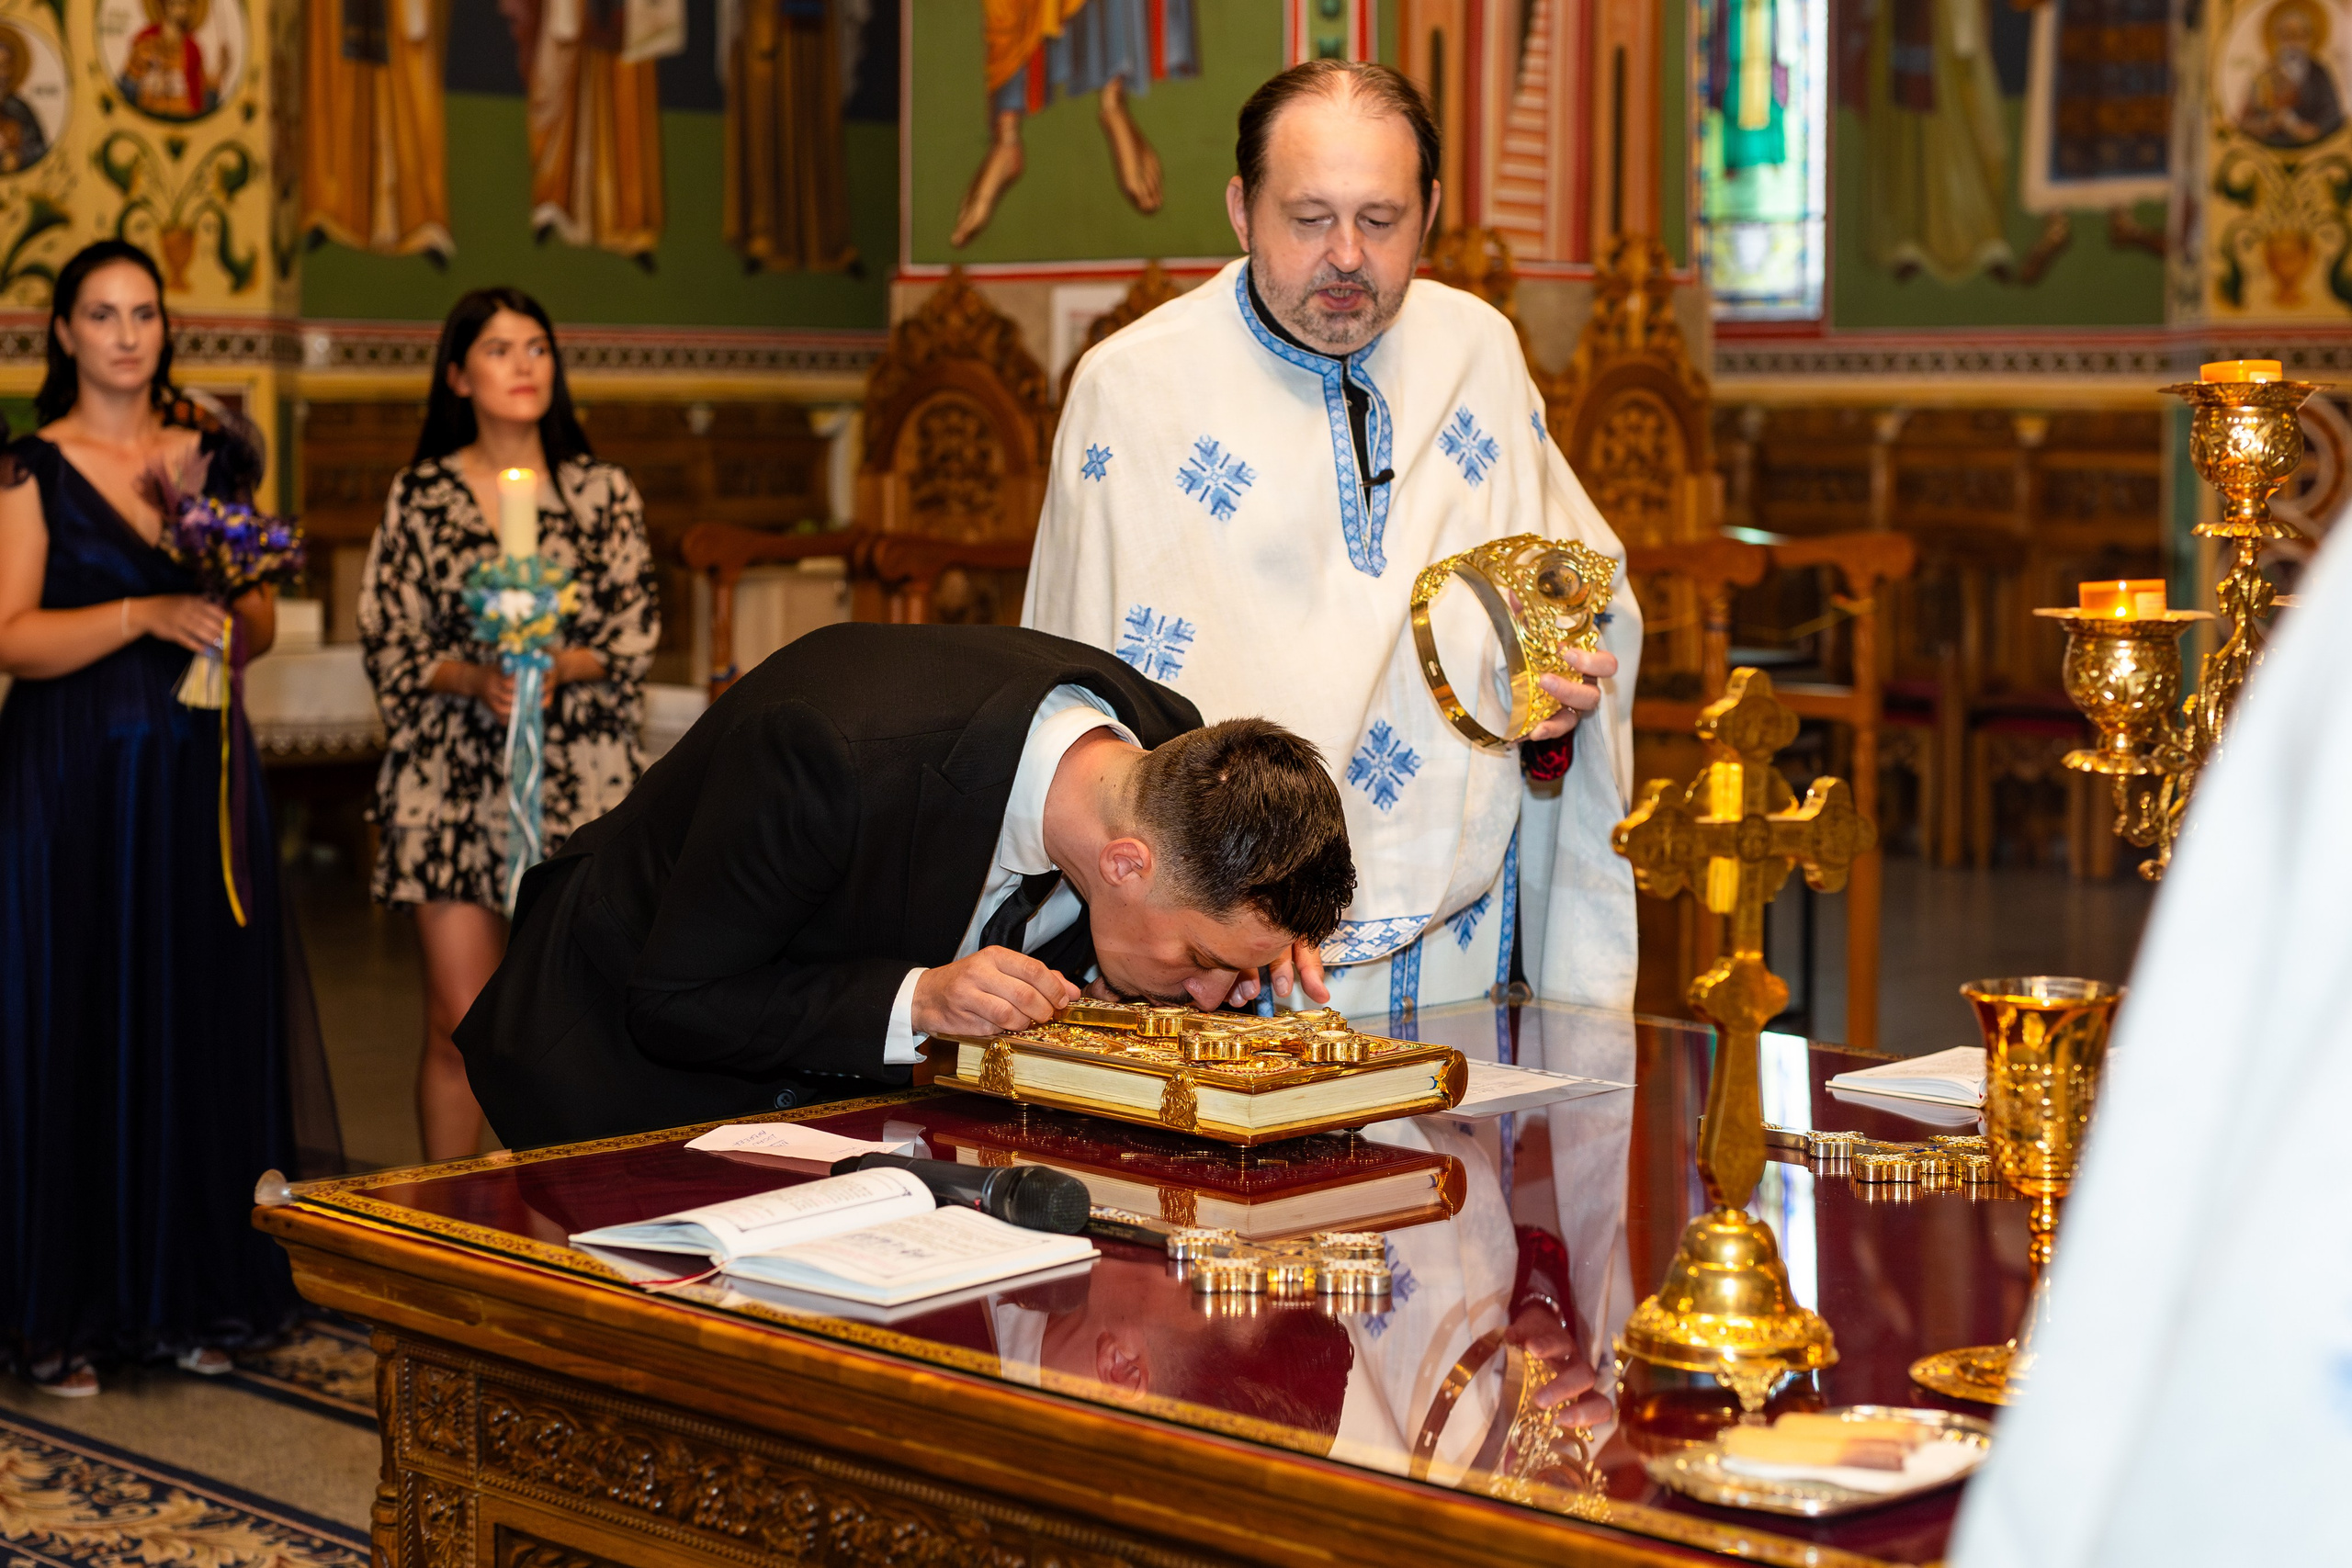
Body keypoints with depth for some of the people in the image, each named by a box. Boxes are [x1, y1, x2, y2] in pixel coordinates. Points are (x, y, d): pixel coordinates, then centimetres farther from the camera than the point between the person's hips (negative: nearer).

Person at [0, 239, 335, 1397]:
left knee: (203, 1024, 4)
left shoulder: (214, 455, 11)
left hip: (199, 771, 4)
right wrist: (144, 614, -21)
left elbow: (262, 626, 13)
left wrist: (226, 596, -8)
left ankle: (195, 1295, 13)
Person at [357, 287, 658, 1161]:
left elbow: (636, 636, 4)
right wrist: (475, 679, -14)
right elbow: (388, 643, 3)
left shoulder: (601, 493, 8)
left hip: (577, 772, 1)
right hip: (452, 774, 0)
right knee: (460, 1022, -4)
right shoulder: (420, 496, 6)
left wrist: (559, 668, -15)